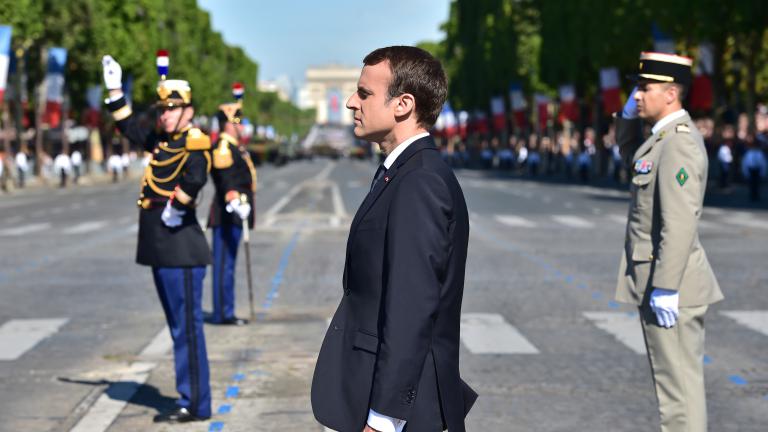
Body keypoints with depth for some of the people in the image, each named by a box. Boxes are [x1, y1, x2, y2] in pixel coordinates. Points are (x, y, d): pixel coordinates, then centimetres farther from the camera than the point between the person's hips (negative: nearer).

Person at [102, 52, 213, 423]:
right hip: (161, 251, 9)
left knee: (187, 327, -4)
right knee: (180, 327, 13)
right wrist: (115, 90, 31)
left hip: (182, 251, -9)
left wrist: (175, 209, -25)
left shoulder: (195, 144, -12)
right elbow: (130, 127, 31)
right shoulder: (162, 141, 14)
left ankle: (195, 404, 1)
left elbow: (195, 178, -33)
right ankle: (191, 400, 21)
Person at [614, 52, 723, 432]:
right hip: (661, 279, 10)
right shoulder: (667, 134, 12)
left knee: (678, 382, -4)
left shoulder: (679, 142, -19)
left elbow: (680, 222, -25)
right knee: (677, 377, 15)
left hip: (668, 285, -10)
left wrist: (664, 288, -26)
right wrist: (632, 110, 11)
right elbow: (622, 141, 31)